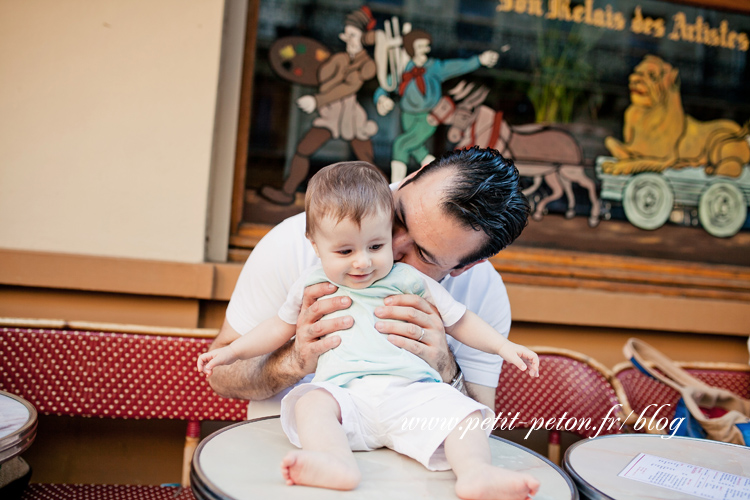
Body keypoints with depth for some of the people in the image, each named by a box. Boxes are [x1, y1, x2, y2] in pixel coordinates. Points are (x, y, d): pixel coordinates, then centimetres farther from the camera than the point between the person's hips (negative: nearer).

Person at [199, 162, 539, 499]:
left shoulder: (410, 281, 11)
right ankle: (338, 464, -52)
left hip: (411, 391, 0)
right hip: (345, 394, 0)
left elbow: (458, 320, 20)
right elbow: (281, 326, 31)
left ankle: (476, 472, -45)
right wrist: (232, 352, 26)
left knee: (463, 411, -25)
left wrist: (503, 346, 10)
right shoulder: (311, 285, 16)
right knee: (311, 403, -31)